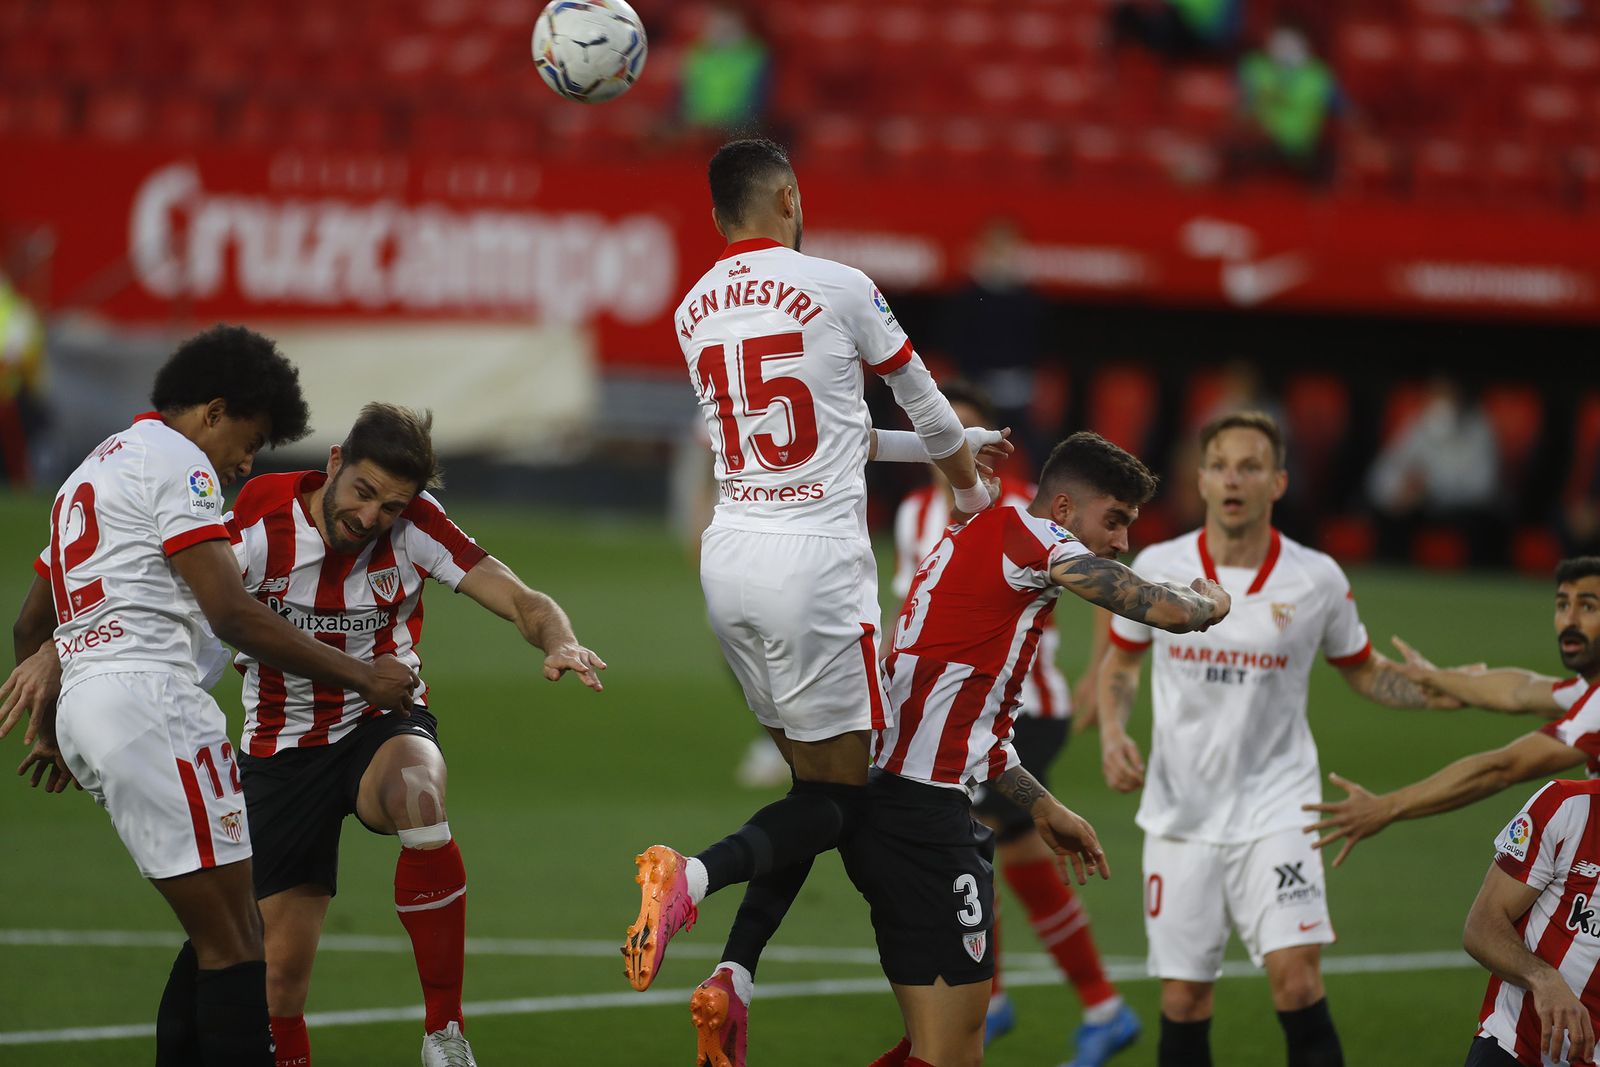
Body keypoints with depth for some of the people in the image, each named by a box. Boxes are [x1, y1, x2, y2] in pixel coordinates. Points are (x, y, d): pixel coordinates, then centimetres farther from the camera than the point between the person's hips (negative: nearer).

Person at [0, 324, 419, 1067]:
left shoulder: (92, 471, 26)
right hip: (149, 696, -10)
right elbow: (232, 616, -13)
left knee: (221, 937, 13)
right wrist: (360, 675, -7)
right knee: (231, 942, -10)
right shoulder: (176, 461, -4)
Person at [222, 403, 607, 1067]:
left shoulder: (414, 523, -12)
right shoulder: (263, 523, -16)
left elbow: (523, 602, -15)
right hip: (281, 753, 1)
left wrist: (559, 642, -38)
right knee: (281, 968, -5)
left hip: (383, 725, -1)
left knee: (416, 787, -38)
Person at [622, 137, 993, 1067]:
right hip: (814, 560, -6)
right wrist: (970, 487, 32)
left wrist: (929, 442, 36)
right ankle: (696, 875, -26)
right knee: (839, 796, 0)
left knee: (813, 779, 14)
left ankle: (735, 979, -2)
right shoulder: (838, 290, -6)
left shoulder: (696, 314, 12)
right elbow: (924, 401, 11)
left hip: (730, 557, 6)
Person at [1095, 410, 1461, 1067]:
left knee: (1295, 977, -18)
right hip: (1180, 814, 2)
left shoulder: (1317, 581, -5)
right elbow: (1120, 662, 14)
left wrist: (1441, 693, -5)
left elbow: (1362, 670, 11)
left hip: (1274, 810, -2)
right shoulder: (1157, 569, -2)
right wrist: (1113, 734, -4)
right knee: (1183, 1000, 2)